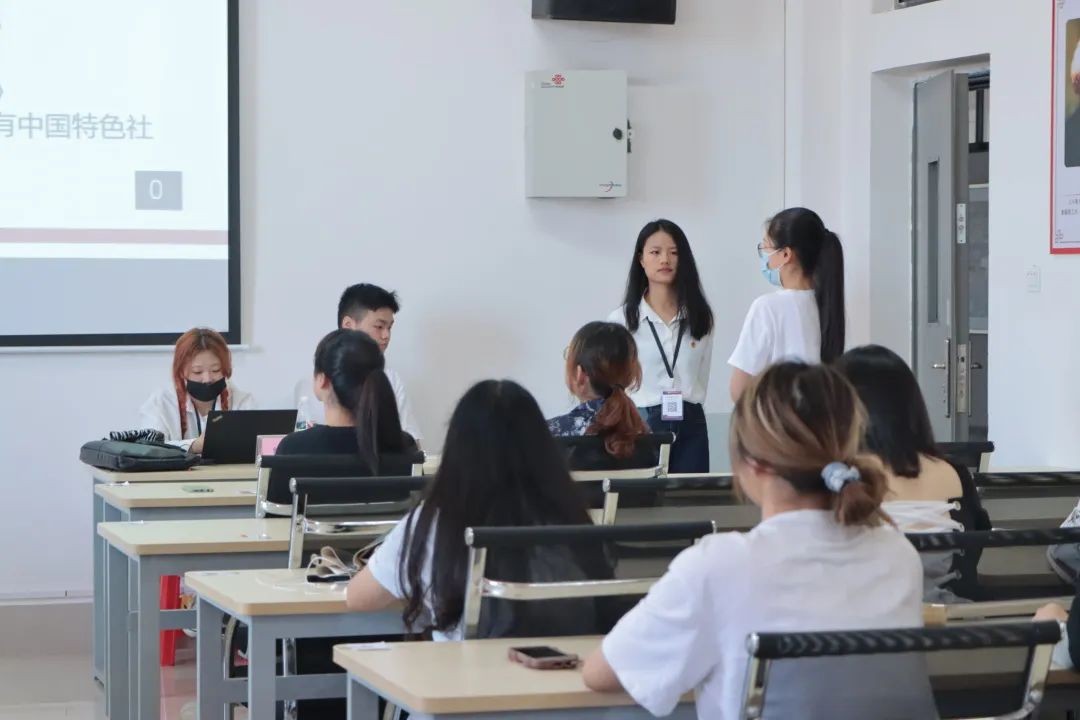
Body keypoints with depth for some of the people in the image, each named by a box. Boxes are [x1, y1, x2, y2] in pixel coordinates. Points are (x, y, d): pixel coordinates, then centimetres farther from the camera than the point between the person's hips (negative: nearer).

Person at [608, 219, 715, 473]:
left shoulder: (699, 316, 5)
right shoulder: (622, 319, -3)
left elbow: (702, 376, 13)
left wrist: (688, 410, 8)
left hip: (690, 427, 2)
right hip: (641, 424, -2)